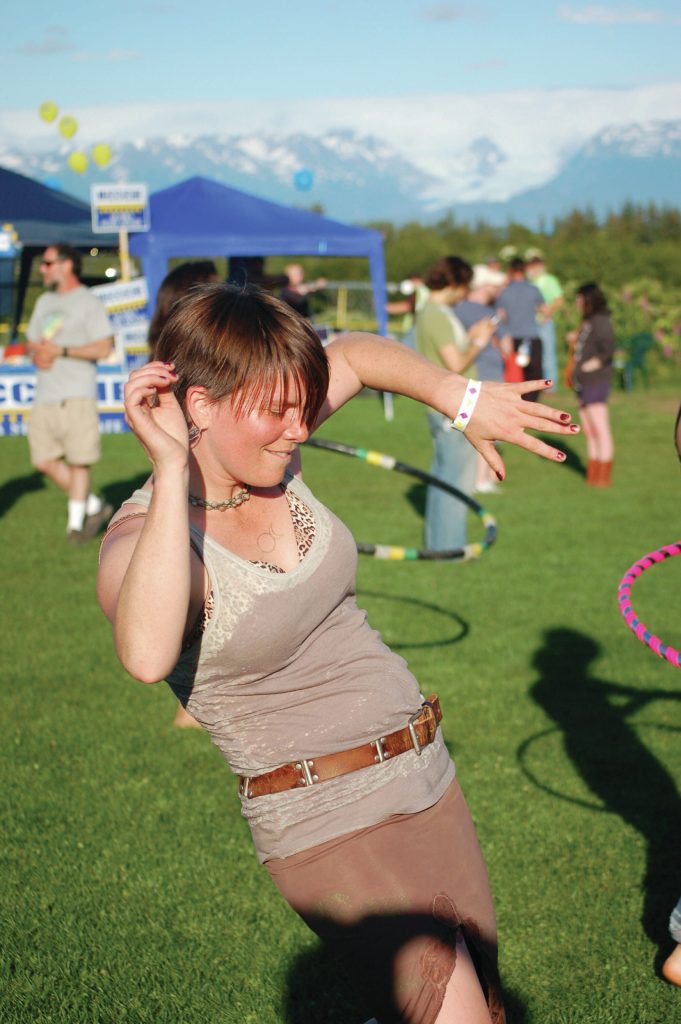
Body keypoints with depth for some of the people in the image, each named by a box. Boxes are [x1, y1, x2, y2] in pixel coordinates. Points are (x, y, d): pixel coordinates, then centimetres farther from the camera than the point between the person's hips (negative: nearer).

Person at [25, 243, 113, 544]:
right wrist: (36, 354, 0)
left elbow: (103, 348, -11)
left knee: (78, 462, -4)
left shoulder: (88, 302, -3)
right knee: (45, 461, 4)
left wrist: (61, 351, -15)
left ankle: (75, 522, 9)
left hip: (76, 397, -7)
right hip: (45, 396, 7)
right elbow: (32, 341, 24)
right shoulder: (44, 302, 19)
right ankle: (93, 506, 17)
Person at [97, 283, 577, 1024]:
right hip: (328, 825, -8)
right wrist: (172, 469, -38)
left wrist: (466, 402, 3)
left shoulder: (259, 452, -2)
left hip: (428, 780, 8)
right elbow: (147, 654, -44)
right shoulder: (143, 536, -20)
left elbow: (355, 354, 15)